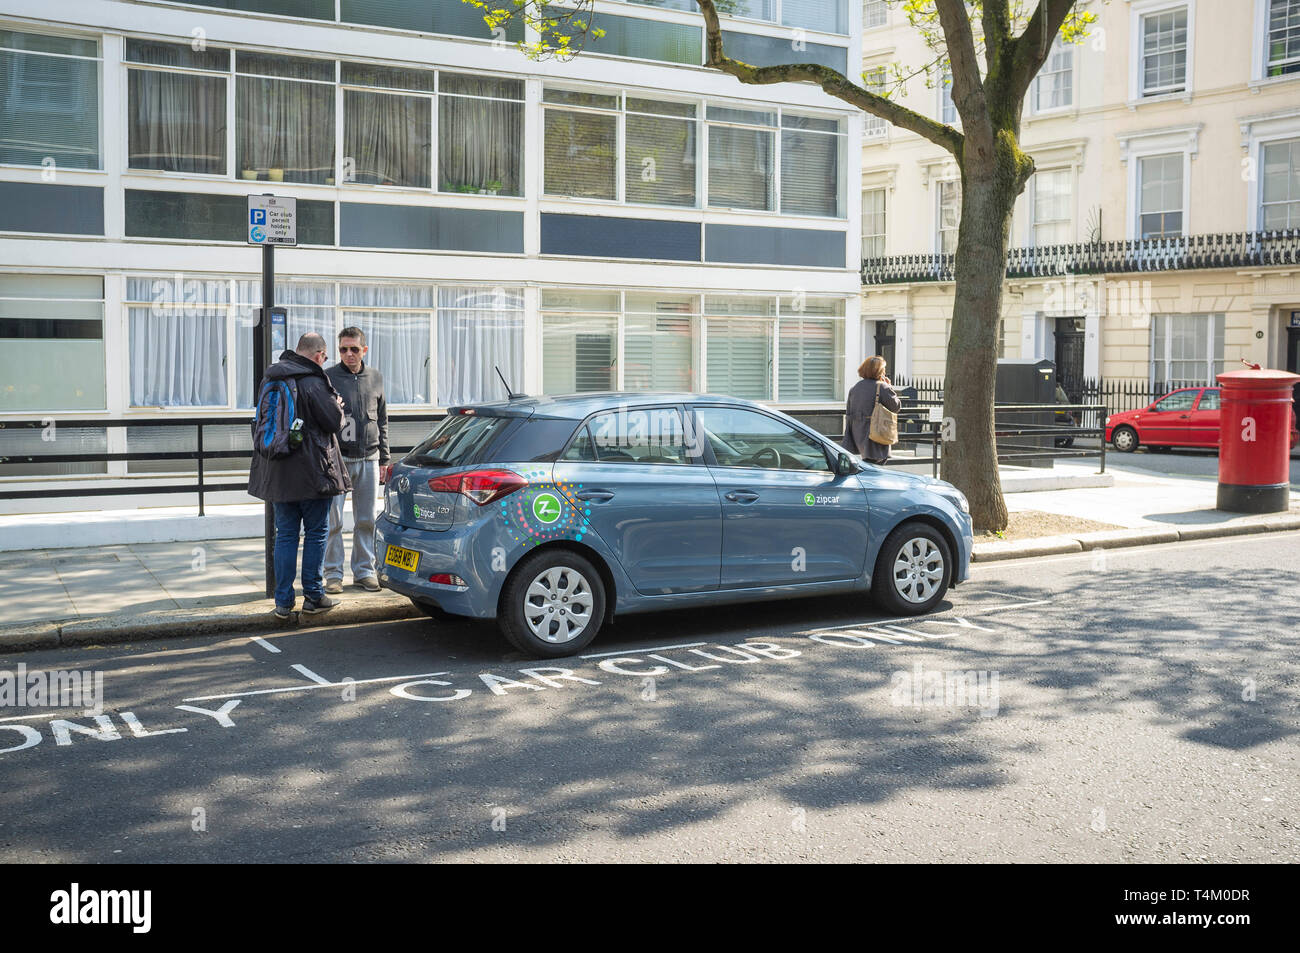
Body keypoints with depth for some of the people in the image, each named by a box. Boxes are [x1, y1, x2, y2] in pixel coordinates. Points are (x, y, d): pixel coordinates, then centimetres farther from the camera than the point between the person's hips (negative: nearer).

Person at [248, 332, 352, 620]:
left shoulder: (270, 378, 8)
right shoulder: (312, 382, -15)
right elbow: (334, 422, -13)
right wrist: (337, 406, 9)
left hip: (278, 473, 6)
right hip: (312, 472, -6)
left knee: (285, 535, 10)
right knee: (316, 533, 6)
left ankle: (283, 601, 9)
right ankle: (313, 597, 10)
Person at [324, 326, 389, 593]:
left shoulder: (376, 378, 9)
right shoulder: (327, 378, -2)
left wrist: (383, 458, 13)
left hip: (368, 460, 3)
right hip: (337, 458, -3)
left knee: (366, 520, 8)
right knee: (333, 521, -1)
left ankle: (364, 570, 18)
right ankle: (333, 573, 8)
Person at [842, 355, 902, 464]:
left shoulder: (855, 387, 8)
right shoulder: (883, 387, -12)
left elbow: (848, 414, 10)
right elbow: (896, 406, -4)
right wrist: (890, 387, 6)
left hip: (857, 434, 7)